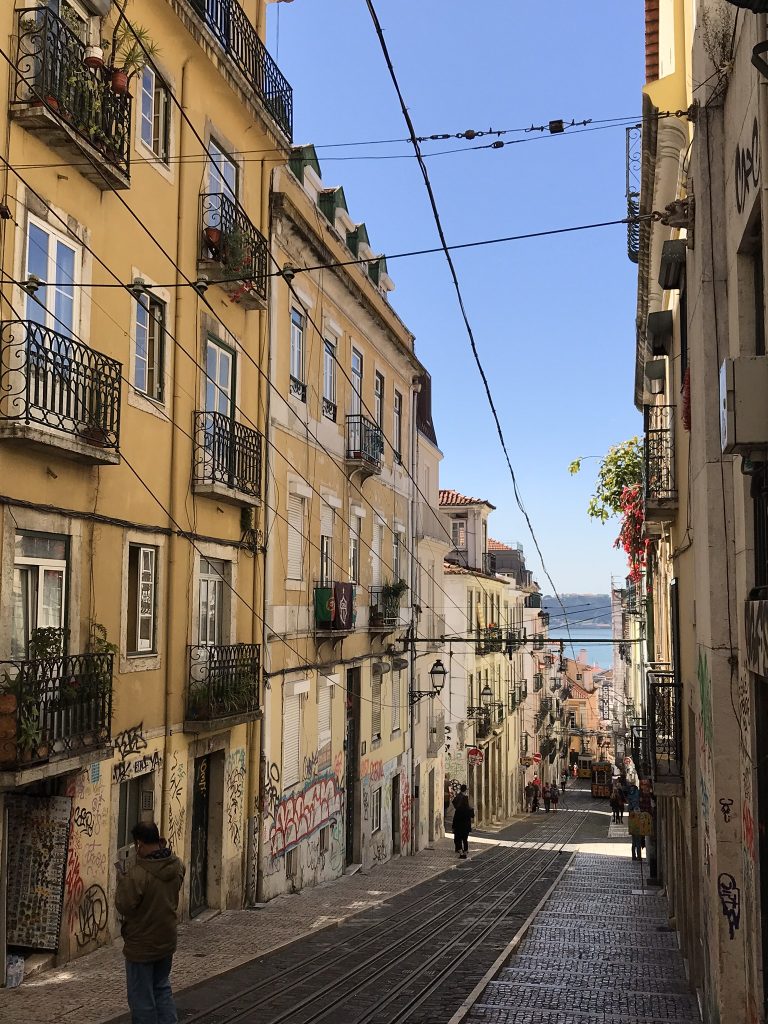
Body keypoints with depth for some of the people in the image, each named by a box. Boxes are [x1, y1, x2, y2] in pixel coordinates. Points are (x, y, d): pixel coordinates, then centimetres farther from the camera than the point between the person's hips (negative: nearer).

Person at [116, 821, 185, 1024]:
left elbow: (124, 907, -19)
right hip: (167, 941, 7)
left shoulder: (137, 874, -29)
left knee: (142, 998, 8)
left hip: (141, 945, -6)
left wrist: (122, 878, -10)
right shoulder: (176, 865, -7)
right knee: (162, 988, 23)